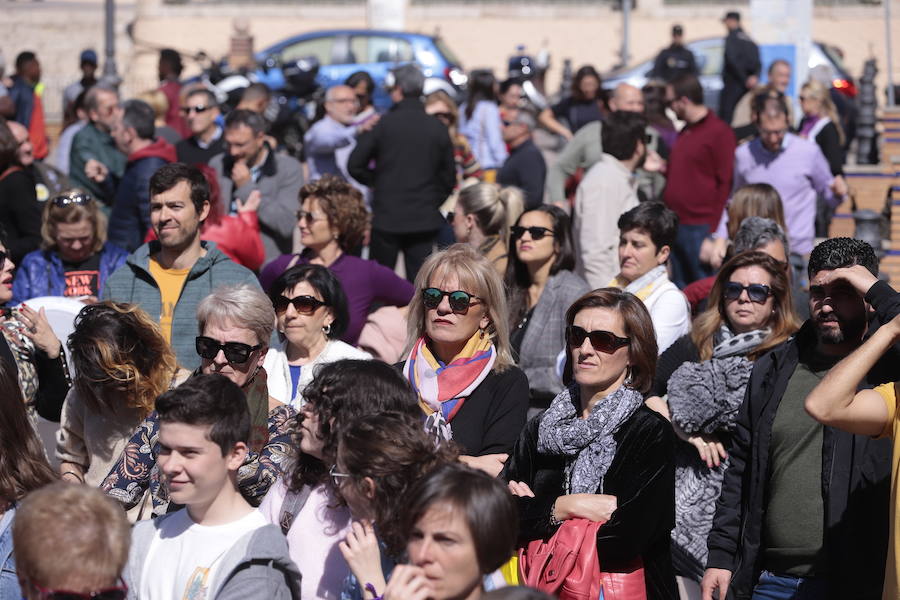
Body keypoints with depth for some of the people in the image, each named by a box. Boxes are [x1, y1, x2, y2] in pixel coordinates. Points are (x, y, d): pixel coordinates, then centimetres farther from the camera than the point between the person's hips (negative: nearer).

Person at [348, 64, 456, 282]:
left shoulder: (382, 124, -7)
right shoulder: (437, 128, 2)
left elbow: (354, 165, -4)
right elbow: (448, 176, 6)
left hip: (386, 217, -2)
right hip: (424, 220, 2)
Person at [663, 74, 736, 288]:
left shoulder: (719, 132, -7)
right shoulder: (685, 132, 18)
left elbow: (725, 182, -11)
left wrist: (714, 229, -15)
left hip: (700, 228, -8)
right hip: (675, 226, 8)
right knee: (680, 290, 11)